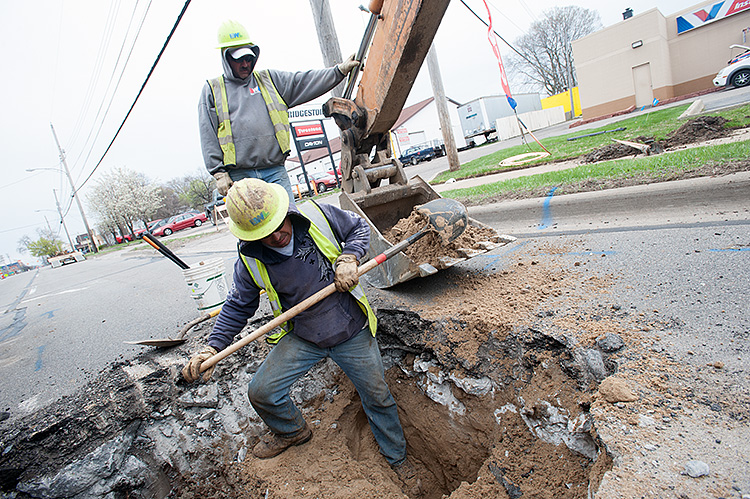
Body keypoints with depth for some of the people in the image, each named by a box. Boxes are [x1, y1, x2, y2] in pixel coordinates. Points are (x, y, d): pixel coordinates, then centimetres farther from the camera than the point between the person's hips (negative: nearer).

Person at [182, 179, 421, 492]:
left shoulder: (318, 215, -15)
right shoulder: (250, 262, -11)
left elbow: (359, 227, 0)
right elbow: (238, 307, 2)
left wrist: (348, 258, -19)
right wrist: (213, 347, -8)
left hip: (352, 332, -1)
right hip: (302, 339, 2)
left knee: (378, 398, 11)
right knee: (261, 392, -2)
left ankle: (398, 459, 40)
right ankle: (293, 431, 34)